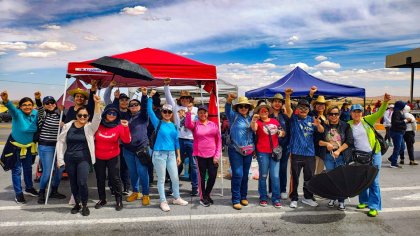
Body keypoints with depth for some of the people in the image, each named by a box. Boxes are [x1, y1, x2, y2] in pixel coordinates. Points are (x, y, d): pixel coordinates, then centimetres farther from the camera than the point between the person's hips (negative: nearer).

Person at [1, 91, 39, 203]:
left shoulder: (35, 113, -11)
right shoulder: (17, 113, -25)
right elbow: (11, 108, -47)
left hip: (29, 146, 5)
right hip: (15, 146, -5)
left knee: (28, 168, 21)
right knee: (17, 170, 5)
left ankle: (29, 188, 40)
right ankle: (18, 193, 19)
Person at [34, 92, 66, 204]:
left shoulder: (58, 114, 9)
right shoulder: (43, 114, -5)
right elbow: (40, 110, -28)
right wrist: (37, 99, -46)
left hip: (58, 146, 5)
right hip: (45, 147, -5)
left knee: (60, 170, 10)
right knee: (47, 172, -6)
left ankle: (54, 191, 28)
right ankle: (41, 193, 16)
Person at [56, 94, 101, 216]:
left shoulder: (90, 127, -4)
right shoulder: (68, 126, 2)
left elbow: (97, 118, -24)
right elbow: (60, 141, 7)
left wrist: (97, 103, -37)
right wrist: (60, 158, 2)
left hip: (83, 159, -3)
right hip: (69, 159, 3)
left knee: (82, 182, -12)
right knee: (73, 183, 11)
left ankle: (85, 205, 8)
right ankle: (77, 204, 30)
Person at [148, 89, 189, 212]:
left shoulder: (174, 126, 9)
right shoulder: (158, 123, -2)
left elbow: (176, 141, 12)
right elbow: (149, 111, -13)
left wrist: (178, 155, 10)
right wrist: (150, 96, -17)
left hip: (171, 154, 4)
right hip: (159, 154, -4)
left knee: (175, 178, 10)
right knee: (161, 179, 5)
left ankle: (177, 198, 29)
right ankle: (163, 201, 17)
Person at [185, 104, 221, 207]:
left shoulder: (213, 124, 7)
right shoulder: (195, 124, 2)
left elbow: (219, 140, 6)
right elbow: (188, 125, -22)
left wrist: (217, 155, -1)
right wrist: (189, 112, -34)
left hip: (212, 155, 3)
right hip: (200, 155, -2)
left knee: (213, 176, 5)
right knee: (202, 176, 7)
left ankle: (207, 195, 29)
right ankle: (202, 197, 24)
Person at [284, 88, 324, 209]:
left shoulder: (311, 120, 9)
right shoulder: (294, 118, 1)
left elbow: (321, 131, 0)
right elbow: (288, 108, -15)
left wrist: (318, 124, -22)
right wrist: (288, 95, -31)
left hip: (310, 153, 3)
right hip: (296, 153, -3)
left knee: (309, 177, 12)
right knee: (295, 177, 3)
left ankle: (308, 197, 28)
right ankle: (294, 199, 14)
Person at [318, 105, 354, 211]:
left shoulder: (345, 126, 0)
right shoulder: (324, 126, 3)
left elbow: (350, 141, -5)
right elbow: (318, 141, 4)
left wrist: (338, 151, -13)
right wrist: (326, 143, -15)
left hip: (342, 156, -1)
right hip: (328, 155, 2)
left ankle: (341, 201, 11)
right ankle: (332, 198, 26)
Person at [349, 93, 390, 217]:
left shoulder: (367, 120, -3)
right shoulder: (348, 125, 0)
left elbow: (379, 114, -15)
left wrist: (385, 102, -30)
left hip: (373, 154, -2)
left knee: (373, 181, 0)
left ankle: (374, 207, 8)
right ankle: (364, 201, 32)